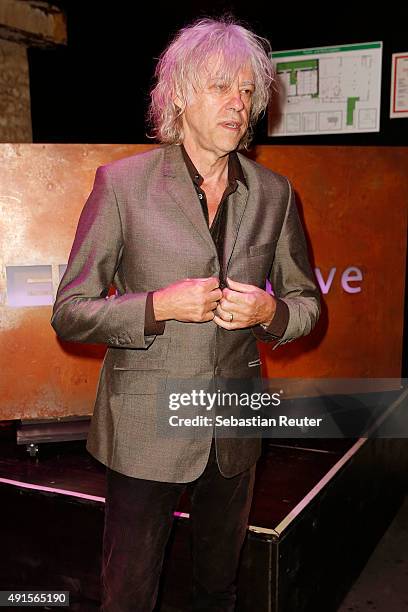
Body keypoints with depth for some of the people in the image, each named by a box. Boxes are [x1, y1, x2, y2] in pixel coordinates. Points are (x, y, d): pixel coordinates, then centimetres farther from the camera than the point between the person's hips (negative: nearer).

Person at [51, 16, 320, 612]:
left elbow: (307, 303, 10)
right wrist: (160, 306, -22)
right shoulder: (122, 182, -9)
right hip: (145, 425, -3)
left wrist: (270, 311, -13)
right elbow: (70, 313, -7)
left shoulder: (274, 193, 1)